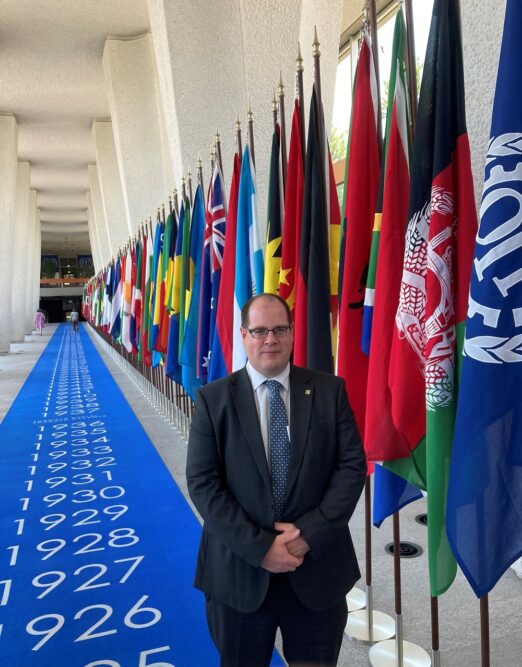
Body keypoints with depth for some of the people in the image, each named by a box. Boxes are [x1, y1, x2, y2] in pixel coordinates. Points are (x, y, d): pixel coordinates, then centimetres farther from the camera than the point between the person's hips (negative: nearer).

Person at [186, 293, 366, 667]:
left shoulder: (329, 391, -2)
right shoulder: (213, 399, -4)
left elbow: (352, 466, -4)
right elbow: (202, 483, -9)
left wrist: (310, 533, -13)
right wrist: (259, 546, -15)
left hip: (318, 567, 1)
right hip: (240, 569, 0)